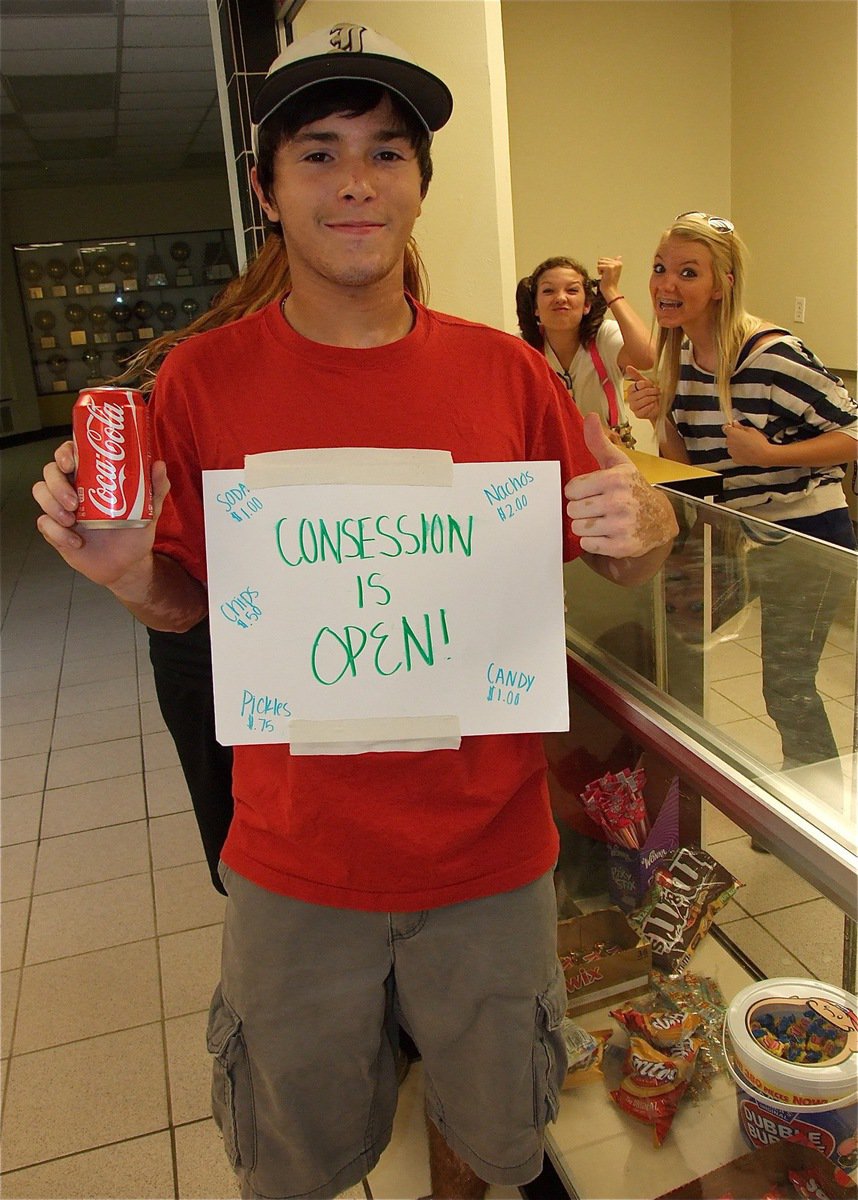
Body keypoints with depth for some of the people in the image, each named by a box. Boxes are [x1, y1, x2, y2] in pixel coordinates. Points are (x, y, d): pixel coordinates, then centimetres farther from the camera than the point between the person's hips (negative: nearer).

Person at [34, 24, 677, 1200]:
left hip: (490, 847, 1)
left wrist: (640, 526, -19)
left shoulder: (504, 371, -7)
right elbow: (185, 603, 2)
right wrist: (125, 571, -20)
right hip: (295, 859, 0)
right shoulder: (206, 378, -8)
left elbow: (622, 559, 3)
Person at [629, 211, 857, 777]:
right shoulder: (681, 356, 1)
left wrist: (770, 453, -30)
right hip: (735, 533, 8)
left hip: (807, 535, -8)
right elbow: (687, 466, 6)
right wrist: (660, 417, -12)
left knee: (787, 686, -2)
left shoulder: (772, 355, -22)